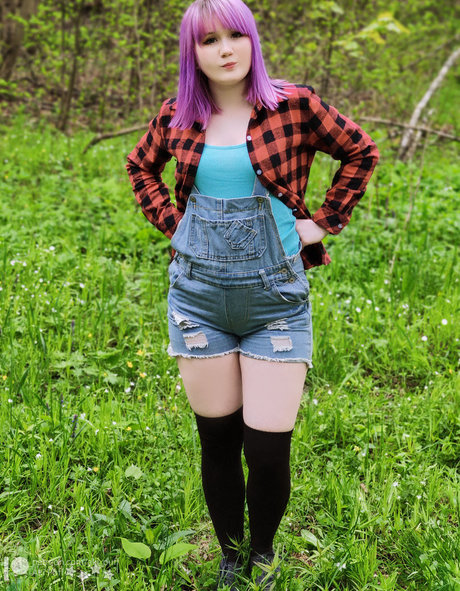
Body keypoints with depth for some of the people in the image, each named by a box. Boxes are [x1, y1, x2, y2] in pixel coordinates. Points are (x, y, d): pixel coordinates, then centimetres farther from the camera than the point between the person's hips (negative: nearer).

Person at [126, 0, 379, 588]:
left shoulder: (293, 105, -3)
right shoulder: (178, 116, 4)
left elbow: (361, 152, 9)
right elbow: (140, 166, 22)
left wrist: (323, 223, 2)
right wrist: (171, 223, 8)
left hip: (275, 294, -2)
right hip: (199, 292, 2)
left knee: (269, 449, -2)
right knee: (217, 441, 9)